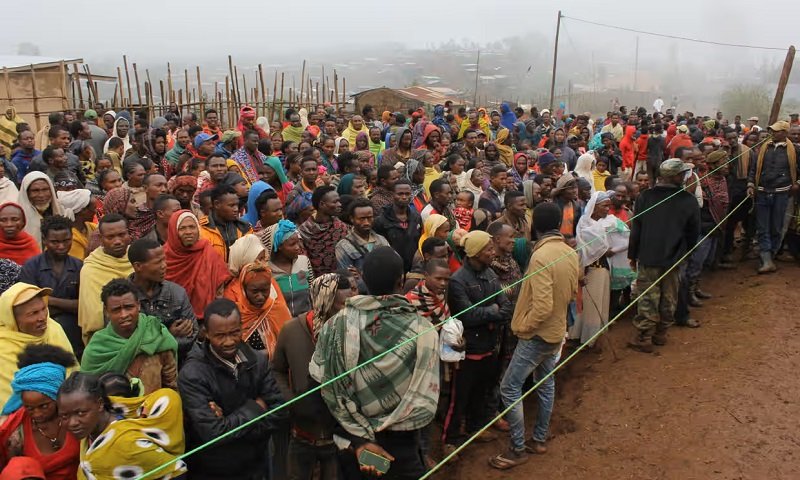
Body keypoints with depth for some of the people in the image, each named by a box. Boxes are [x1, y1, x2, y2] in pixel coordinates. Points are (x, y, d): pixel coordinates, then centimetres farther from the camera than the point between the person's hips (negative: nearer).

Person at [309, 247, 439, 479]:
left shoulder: (338, 323, -16)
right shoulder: (421, 328, -21)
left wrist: (361, 438, -10)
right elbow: (424, 403, -19)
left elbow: (330, 388, -15)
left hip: (353, 436, 3)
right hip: (400, 443, -3)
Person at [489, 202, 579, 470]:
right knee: (546, 384, 19)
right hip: (556, 331, 9)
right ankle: (539, 440, 33)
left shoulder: (541, 256, -26)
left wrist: (522, 327, -15)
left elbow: (542, 307, -29)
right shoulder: (570, 253, -1)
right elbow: (572, 293, 12)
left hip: (537, 334, -9)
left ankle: (518, 450, 8)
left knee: (509, 388, 0)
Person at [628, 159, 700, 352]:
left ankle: (644, 337, 6)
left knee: (648, 297, 4)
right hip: (674, 257, 1)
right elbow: (694, 232, 2)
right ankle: (660, 333, 26)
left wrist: (633, 255, 6)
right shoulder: (689, 201, -7)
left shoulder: (645, 197, -7)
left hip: (648, 257, -1)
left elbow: (636, 229, -3)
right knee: (669, 297, 15)